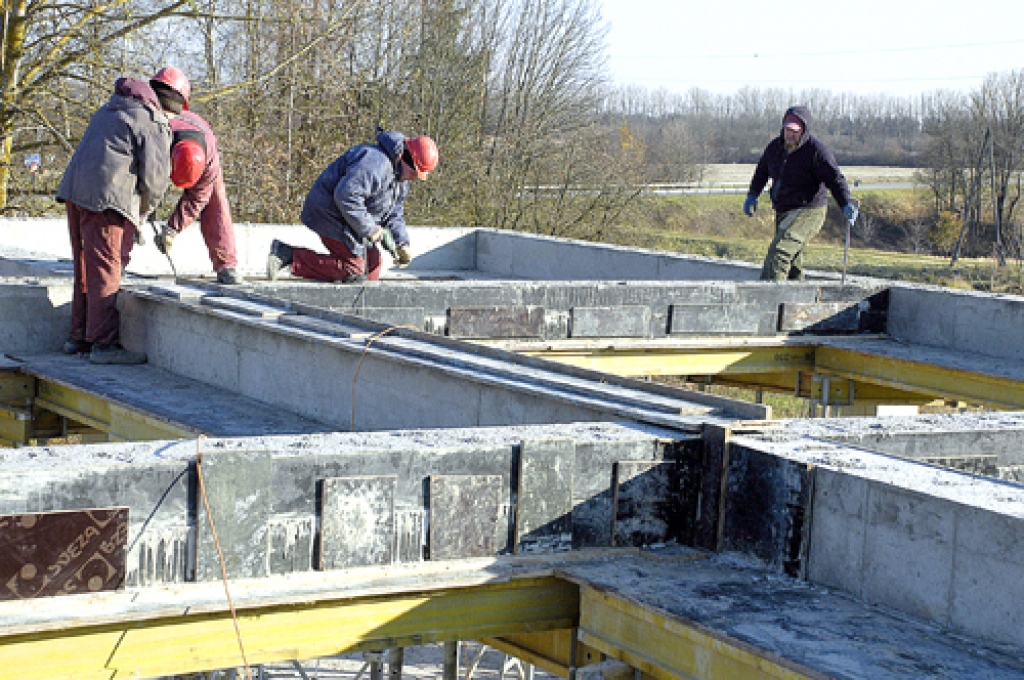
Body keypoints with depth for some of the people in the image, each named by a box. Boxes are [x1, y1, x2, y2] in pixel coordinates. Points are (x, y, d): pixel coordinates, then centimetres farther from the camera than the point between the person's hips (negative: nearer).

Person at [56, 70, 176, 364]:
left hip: (74, 189, 8)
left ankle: (79, 336, 20)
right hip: (105, 197, -8)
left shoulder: (107, 111, 26)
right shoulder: (153, 124, -1)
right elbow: (154, 177, -6)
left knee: (85, 267, 15)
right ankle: (103, 343, -8)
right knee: (105, 270, -7)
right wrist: (141, 213, 12)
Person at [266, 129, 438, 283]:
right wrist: (371, 229, -26)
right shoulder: (376, 163, -27)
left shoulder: (401, 178, 9)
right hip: (330, 214, -11)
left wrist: (402, 244, -2)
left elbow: (394, 213, 15)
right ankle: (288, 255, -13)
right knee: (353, 270, -15)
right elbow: (345, 196, -34)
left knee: (372, 266, 9)